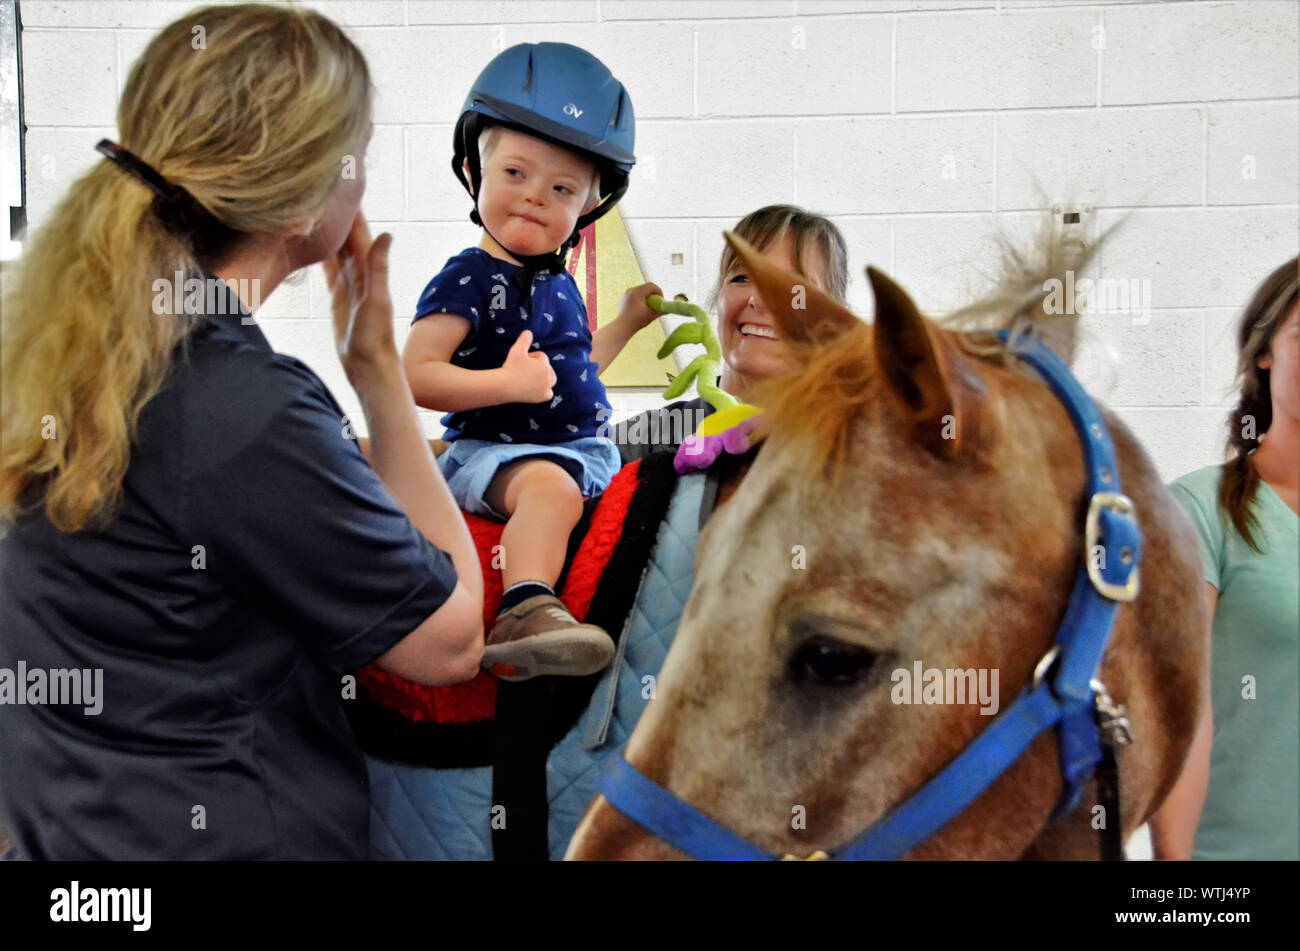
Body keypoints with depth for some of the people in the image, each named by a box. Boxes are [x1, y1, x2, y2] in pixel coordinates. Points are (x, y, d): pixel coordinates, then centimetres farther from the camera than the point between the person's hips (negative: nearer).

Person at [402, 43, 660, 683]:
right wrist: (507, 384, -27)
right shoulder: (469, 278, -10)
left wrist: (627, 322, 29)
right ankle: (524, 612, -53)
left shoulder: (559, 283, 16)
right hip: (497, 451, -9)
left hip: (585, 451, 9)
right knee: (550, 484, -39)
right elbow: (414, 376, -19)